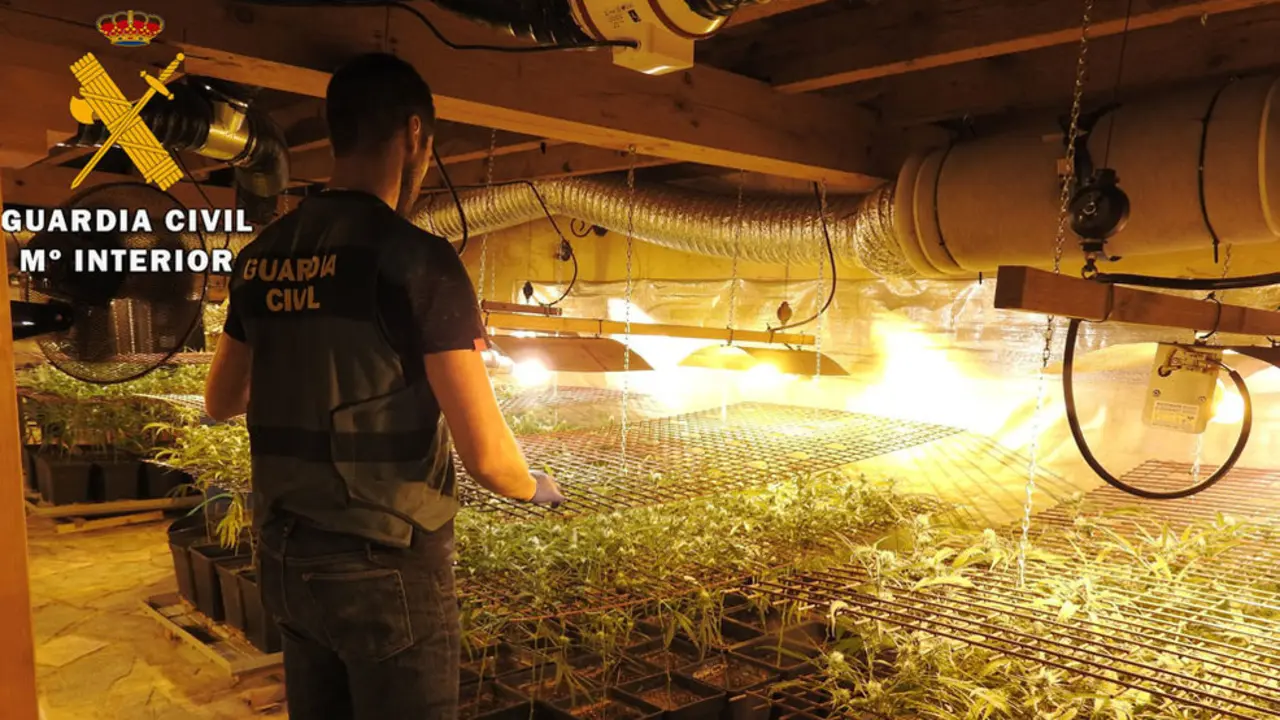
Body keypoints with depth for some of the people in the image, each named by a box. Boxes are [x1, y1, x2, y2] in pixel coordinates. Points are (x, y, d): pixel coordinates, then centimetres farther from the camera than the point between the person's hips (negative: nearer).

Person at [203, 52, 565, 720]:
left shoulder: (261, 257, 3)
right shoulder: (415, 257, -17)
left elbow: (220, 401, 17)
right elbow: (485, 453, -19)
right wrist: (536, 488, 2)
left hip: (287, 560, 7)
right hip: (387, 568, -7)